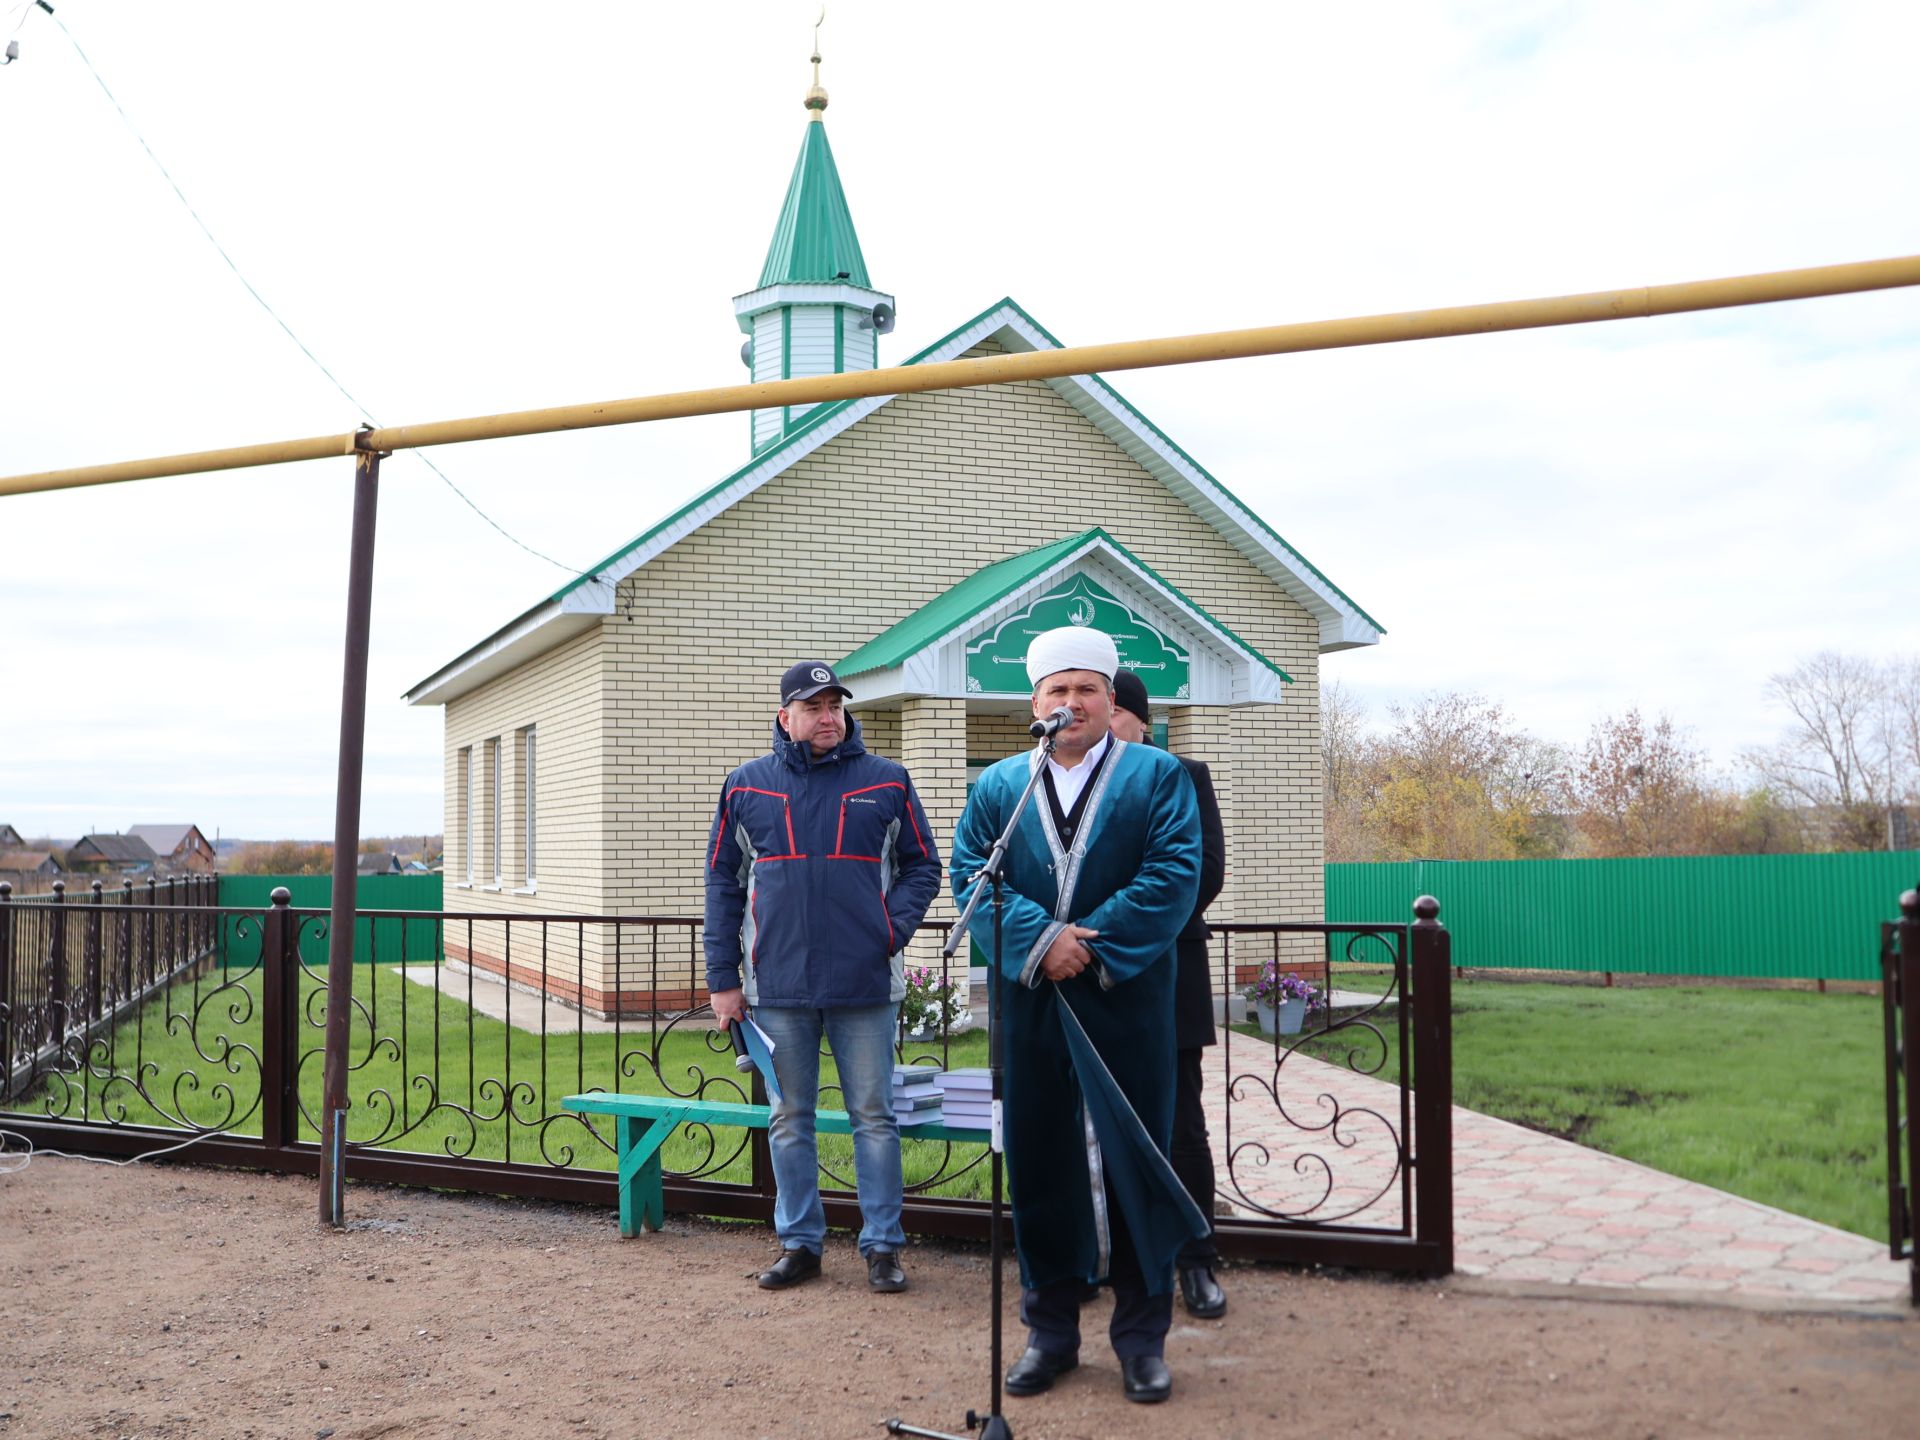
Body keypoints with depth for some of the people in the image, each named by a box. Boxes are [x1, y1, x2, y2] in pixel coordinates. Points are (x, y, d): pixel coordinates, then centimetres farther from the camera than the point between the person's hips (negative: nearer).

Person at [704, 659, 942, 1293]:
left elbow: (922, 866, 8)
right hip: (778, 985, 1)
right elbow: (723, 881, 6)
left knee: (874, 1116, 5)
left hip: (866, 983, -1)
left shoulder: (886, 781, 3)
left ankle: (883, 1245, 16)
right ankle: (799, 1242, 23)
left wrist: (894, 929, -8)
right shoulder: (747, 786, 5)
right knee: (790, 1119, 11)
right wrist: (723, 977, 2)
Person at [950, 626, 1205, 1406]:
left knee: (1135, 1165, 4)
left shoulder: (1158, 776, 3)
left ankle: (1142, 1336, 18)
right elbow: (971, 876, -1)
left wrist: (1092, 944, -16)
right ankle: (1050, 1331, 22)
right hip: (1030, 1006, 2)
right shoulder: (996, 786, 10)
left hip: (1128, 1005, -2)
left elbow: (1175, 876, -8)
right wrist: (1039, 940, -16)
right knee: (1038, 1163, 8)